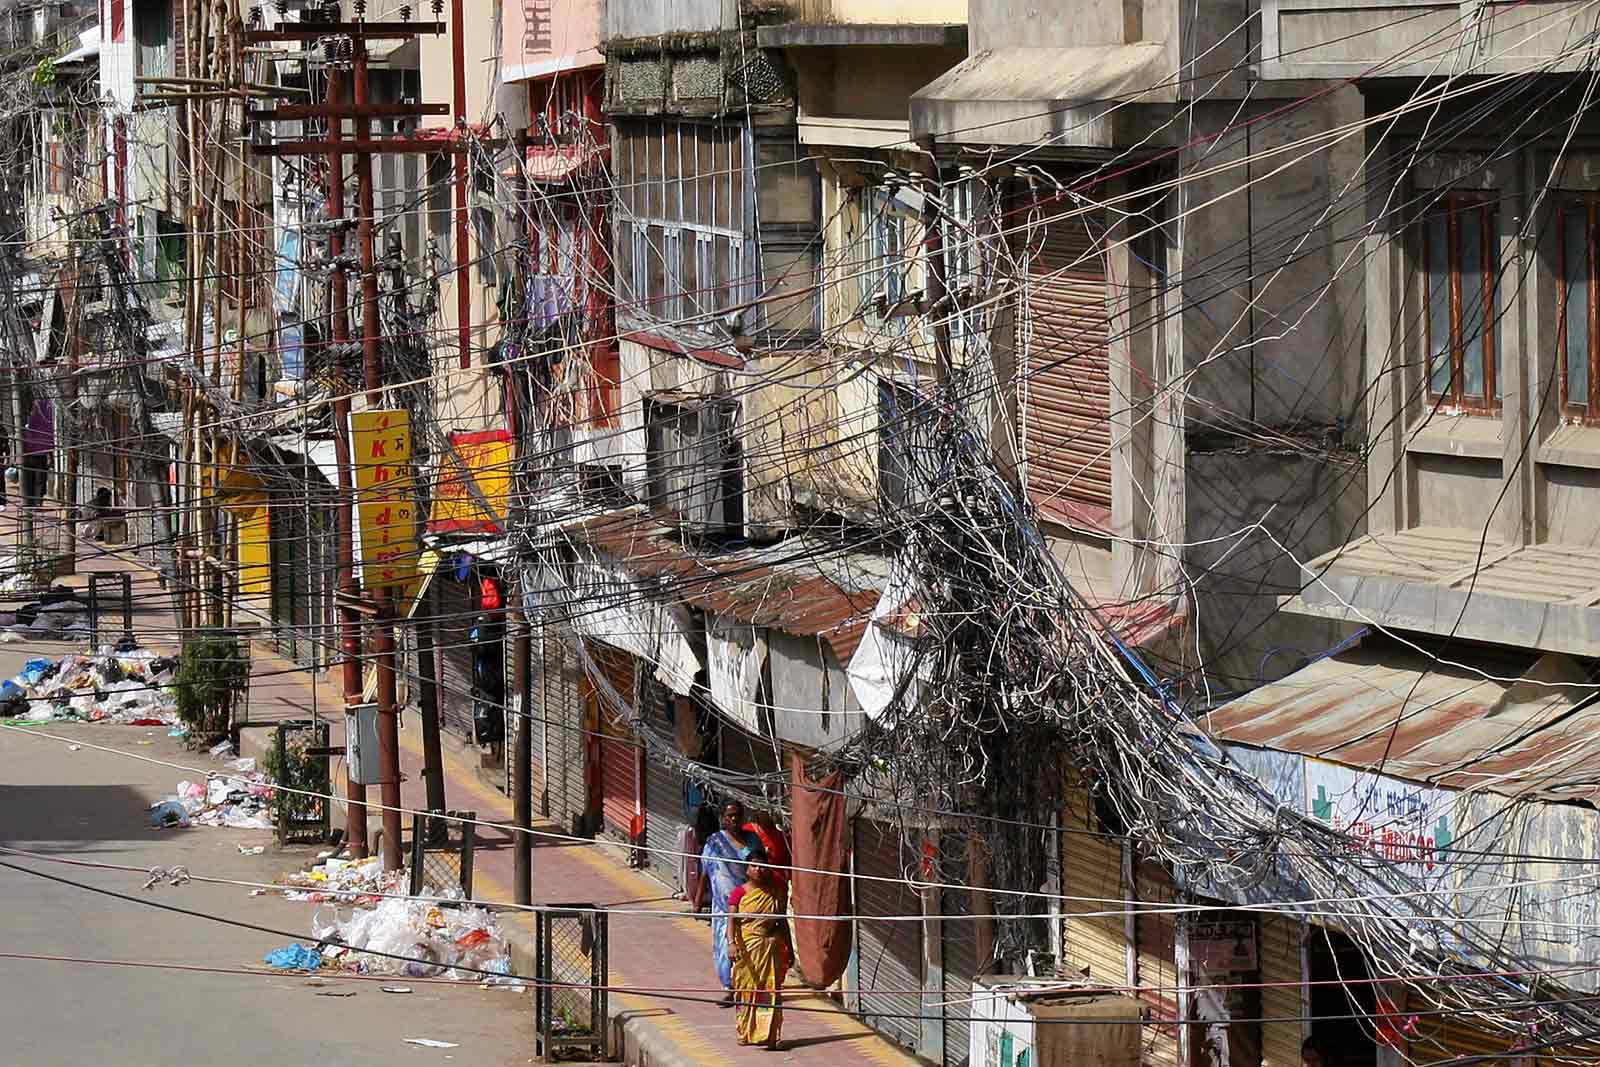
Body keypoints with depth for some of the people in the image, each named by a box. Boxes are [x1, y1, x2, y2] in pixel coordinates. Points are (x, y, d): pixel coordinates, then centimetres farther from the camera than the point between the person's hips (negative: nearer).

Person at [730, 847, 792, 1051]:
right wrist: (732, 943, -24)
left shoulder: (773, 893, 7)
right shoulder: (741, 893, -2)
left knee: (770, 990, -3)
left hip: (771, 948, 2)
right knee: (747, 989, 4)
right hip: (748, 947, -2)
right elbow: (732, 921, -9)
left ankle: (768, 1034, -2)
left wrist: (789, 948, 14)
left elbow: (783, 922, 13)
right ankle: (746, 1032, 16)